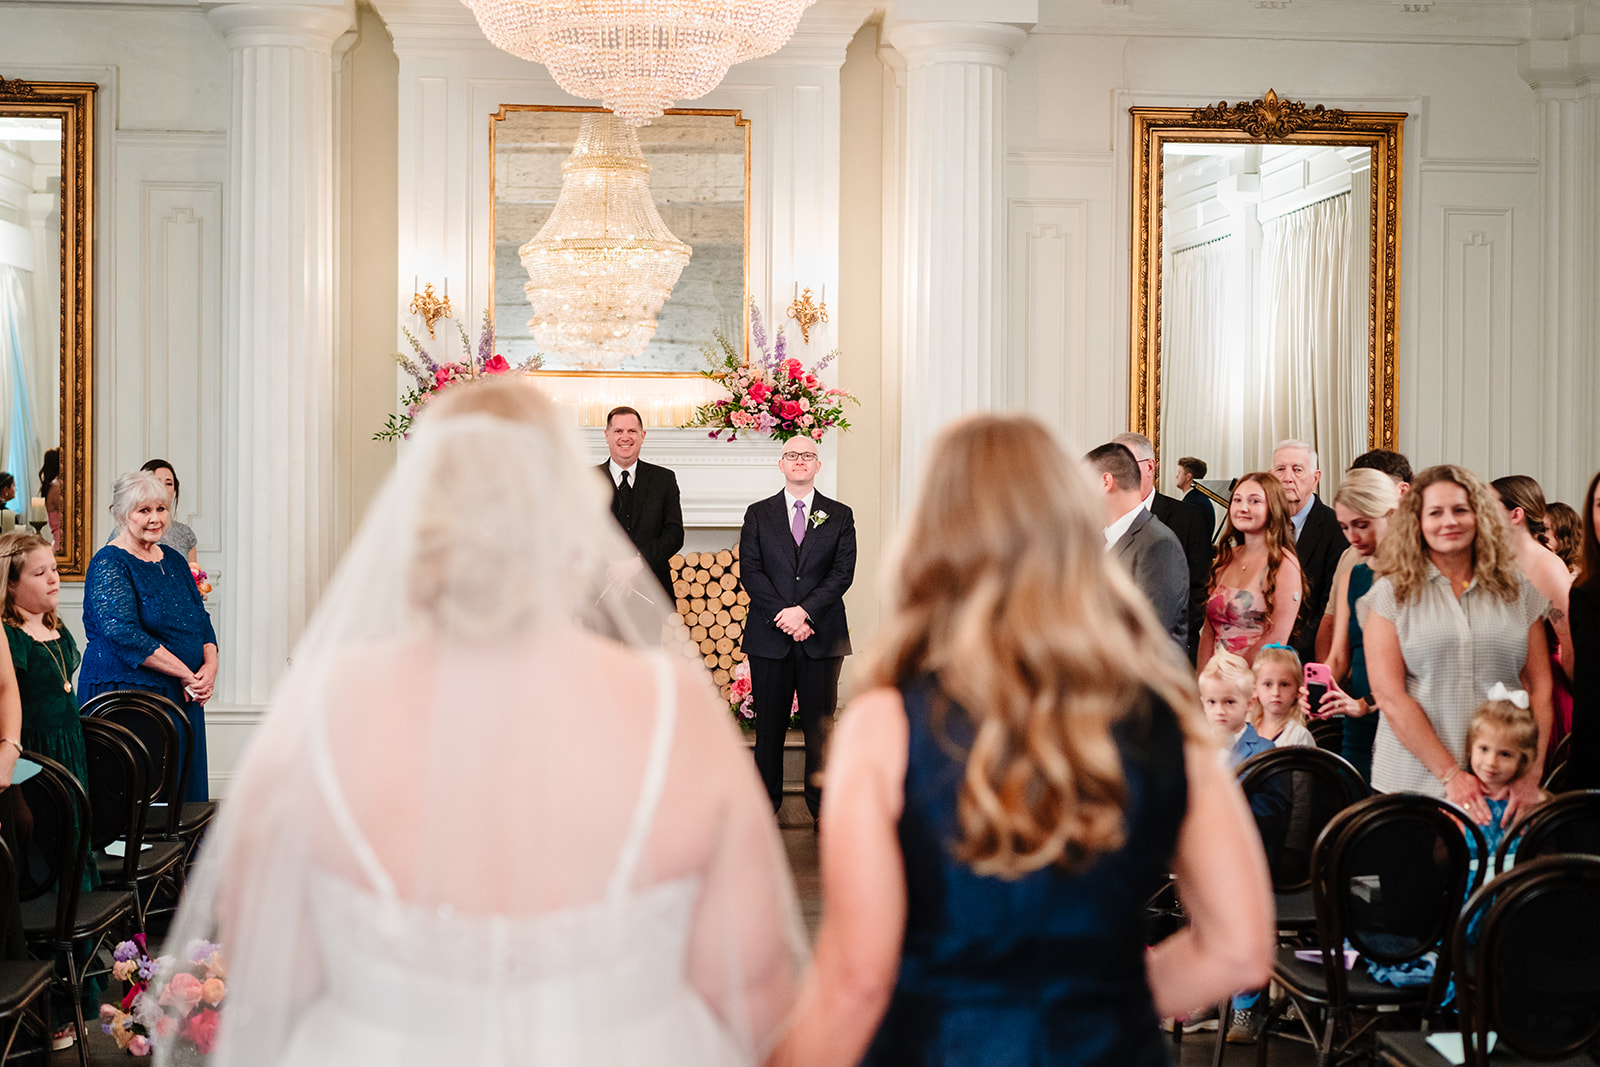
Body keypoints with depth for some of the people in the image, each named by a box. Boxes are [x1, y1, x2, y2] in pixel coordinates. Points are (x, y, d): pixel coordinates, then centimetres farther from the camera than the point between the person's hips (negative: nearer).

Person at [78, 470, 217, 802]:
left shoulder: (173, 560, 14)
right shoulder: (109, 564, -9)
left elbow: (201, 620, 15)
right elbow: (126, 636, -19)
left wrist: (210, 666, -5)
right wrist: (187, 673, -18)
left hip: (184, 699, 7)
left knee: (181, 793, 9)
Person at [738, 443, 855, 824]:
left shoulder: (840, 516, 8)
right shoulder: (758, 514, 9)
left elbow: (843, 572, -2)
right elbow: (749, 571, 0)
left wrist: (806, 611, -14)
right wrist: (783, 615, -12)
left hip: (822, 635, 0)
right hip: (769, 636, 0)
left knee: (820, 724, 3)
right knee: (769, 724, 5)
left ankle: (822, 806, 12)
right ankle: (765, 803, 15)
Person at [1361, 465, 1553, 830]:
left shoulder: (1518, 590, 9)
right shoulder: (1391, 593, 1)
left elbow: (1540, 687, 6)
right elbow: (1389, 695, -6)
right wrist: (1450, 774, -13)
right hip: (1413, 782, -2)